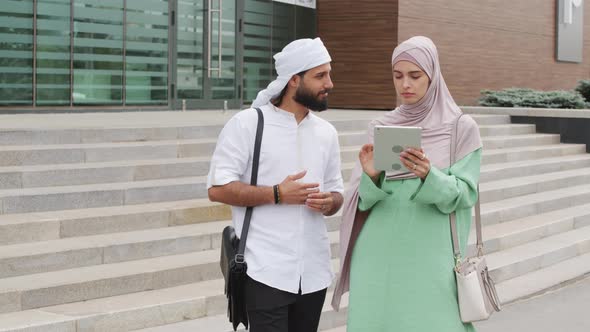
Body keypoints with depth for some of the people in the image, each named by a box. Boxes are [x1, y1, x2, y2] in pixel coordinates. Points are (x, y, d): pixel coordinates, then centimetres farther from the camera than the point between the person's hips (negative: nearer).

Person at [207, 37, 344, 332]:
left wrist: (329, 202, -6)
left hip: (313, 272, 6)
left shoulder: (326, 132, 12)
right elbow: (218, 188, -10)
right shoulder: (247, 123, -6)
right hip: (266, 271, -6)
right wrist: (276, 194, -16)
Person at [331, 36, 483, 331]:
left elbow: (464, 194, -5)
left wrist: (429, 175, -23)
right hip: (380, 256, 3)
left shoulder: (461, 127, 0)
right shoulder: (379, 127, 8)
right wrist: (371, 176, -17)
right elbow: (363, 200, 4)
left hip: (431, 259, -2)